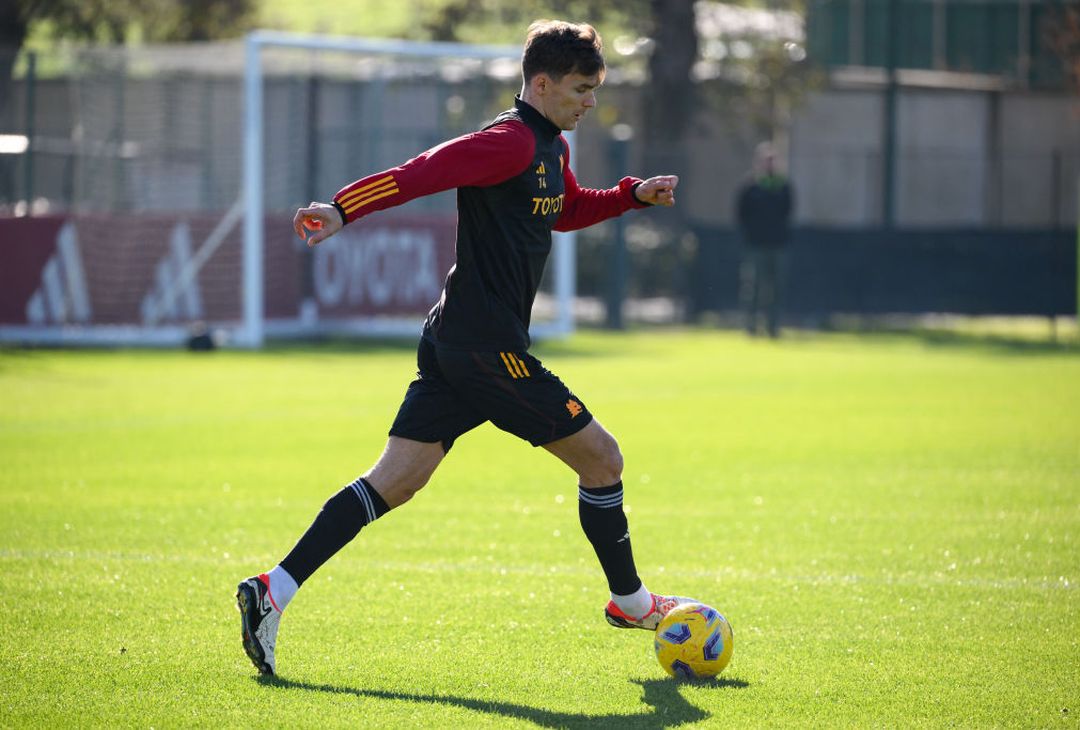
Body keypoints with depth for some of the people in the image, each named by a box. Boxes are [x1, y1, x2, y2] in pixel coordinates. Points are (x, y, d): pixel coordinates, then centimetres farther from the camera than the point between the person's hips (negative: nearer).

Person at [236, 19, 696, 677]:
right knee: (601, 458, 3)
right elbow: (421, 173, -24)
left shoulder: (552, 149, 18)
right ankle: (630, 601, 20)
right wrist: (344, 209, -36)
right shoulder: (511, 143, -14)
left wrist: (634, 195, 23)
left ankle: (273, 591, -4)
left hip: (454, 348, 10)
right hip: (489, 348, -10)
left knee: (395, 482, 3)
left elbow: (567, 210, 37)